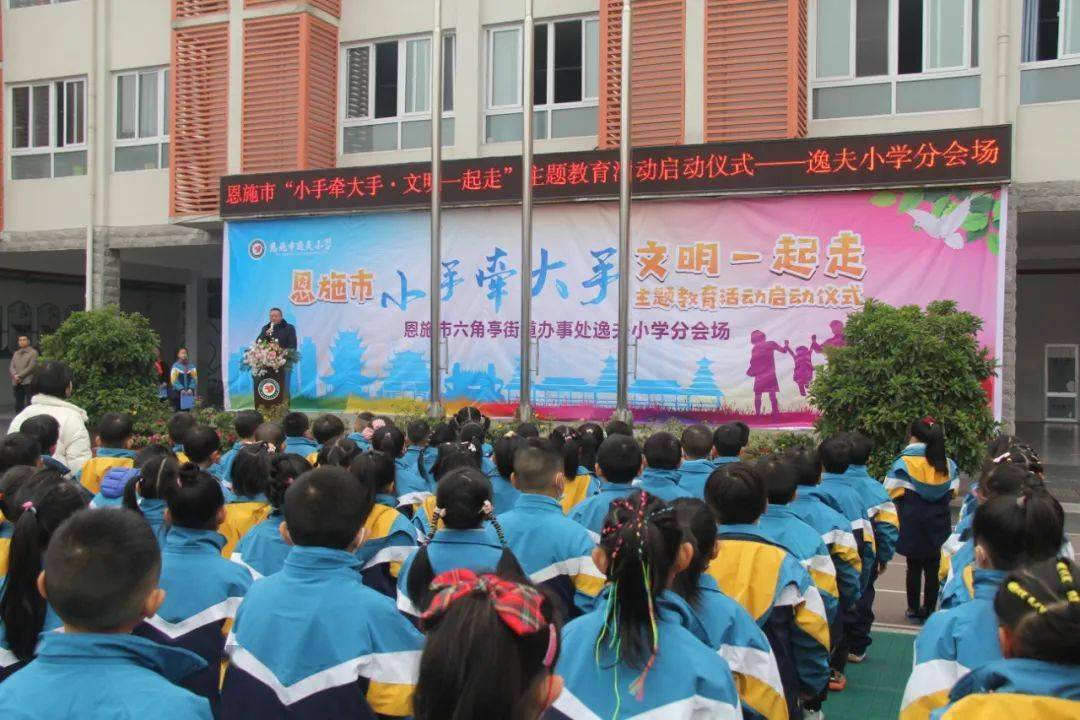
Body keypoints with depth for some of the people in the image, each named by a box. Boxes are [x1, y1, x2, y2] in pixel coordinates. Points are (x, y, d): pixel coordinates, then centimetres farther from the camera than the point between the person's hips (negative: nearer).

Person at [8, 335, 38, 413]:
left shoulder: (33, 352, 3)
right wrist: (15, 375, -8)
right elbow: (11, 366, 12)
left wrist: (19, 375, -12)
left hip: (28, 382, -6)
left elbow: (31, 367, -8)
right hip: (16, 383, 6)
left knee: (28, 405, -8)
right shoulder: (16, 353, 20)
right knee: (18, 405, 6)